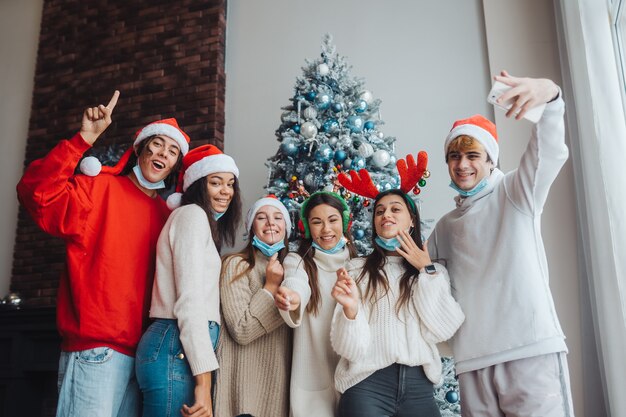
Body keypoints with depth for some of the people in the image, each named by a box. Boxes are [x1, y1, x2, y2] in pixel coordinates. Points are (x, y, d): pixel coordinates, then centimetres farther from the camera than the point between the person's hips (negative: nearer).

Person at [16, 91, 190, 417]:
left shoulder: (165, 214, 16)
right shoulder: (101, 188, 0)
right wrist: (84, 139, -22)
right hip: (96, 349, -6)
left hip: (141, 351, 6)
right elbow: (37, 195, -18)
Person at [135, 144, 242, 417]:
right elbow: (189, 299, -16)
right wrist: (203, 379, -19)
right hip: (178, 348, -9)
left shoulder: (205, 221, 23)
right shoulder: (193, 213, -6)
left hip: (181, 347, 9)